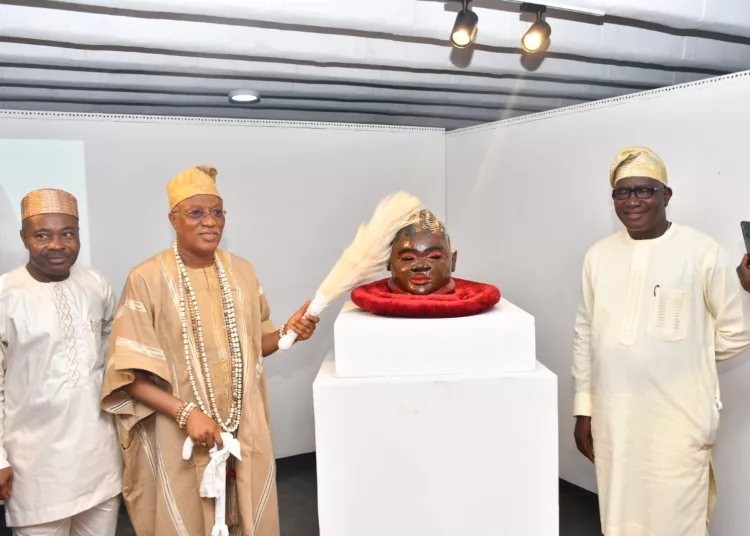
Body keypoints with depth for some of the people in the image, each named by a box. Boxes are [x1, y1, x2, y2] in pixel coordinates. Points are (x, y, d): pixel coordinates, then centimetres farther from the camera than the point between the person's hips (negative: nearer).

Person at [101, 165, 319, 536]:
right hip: (177, 436, -4)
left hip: (244, 431, 4)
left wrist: (286, 333, -6)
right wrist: (186, 413, -21)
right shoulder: (147, 279, -12)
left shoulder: (242, 271, 3)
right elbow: (129, 373, -13)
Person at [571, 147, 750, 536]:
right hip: (612, 418, 4)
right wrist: (583, 409, 9)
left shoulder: (703, 253, -8)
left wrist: (684, 359, 7)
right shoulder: (598, 255, 4)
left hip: (679, 421, -3)